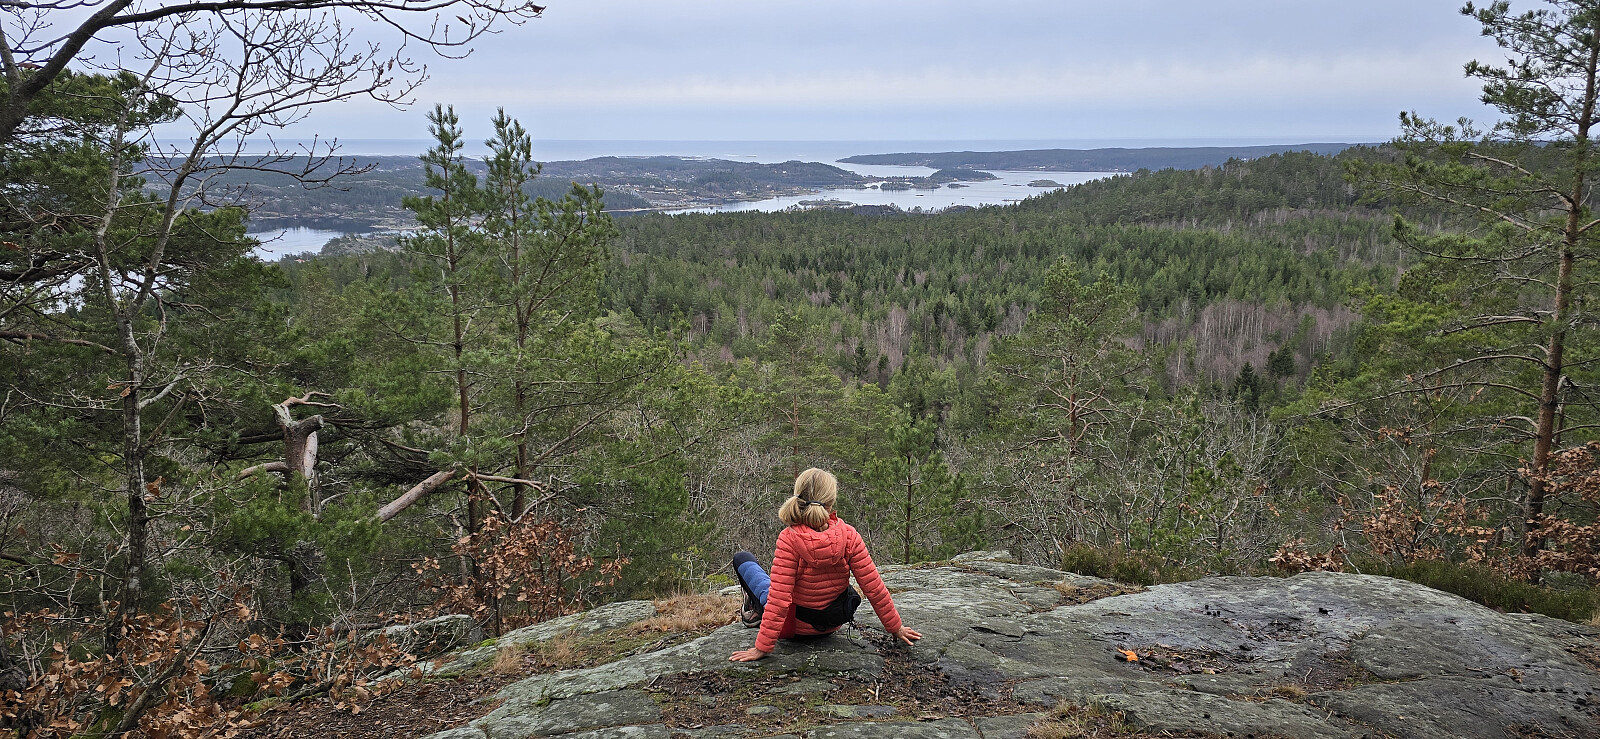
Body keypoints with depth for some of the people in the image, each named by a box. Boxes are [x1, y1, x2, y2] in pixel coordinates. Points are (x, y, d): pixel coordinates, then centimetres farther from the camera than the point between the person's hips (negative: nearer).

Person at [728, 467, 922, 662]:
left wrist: (762, 647, -25)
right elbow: (874, 586, -17)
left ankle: (757, 610, 30)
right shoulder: (848, 535, -22)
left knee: (742, 559, 16)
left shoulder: (789, 539, -30)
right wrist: (895, 627, -5)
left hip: (796, 625, -4)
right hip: (833, 624, 4)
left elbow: (779, 597, -30)